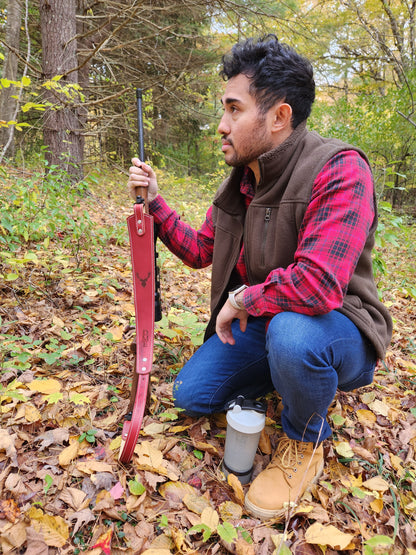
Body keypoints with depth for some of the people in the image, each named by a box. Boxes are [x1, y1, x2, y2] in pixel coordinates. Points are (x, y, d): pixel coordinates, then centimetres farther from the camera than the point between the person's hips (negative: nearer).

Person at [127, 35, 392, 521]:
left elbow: (317, 285, -38)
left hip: (338, 330, -6)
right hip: (259, 323, 7)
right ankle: (286, 375, 25)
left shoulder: (339, 170, -25)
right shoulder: (239, 180, 2)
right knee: (190, 395, 2)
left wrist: (240, 299, -21)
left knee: (291, 331, -41)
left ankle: (304, 443, -5)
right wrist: (154, 203, 1)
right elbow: (199, 250, 11)